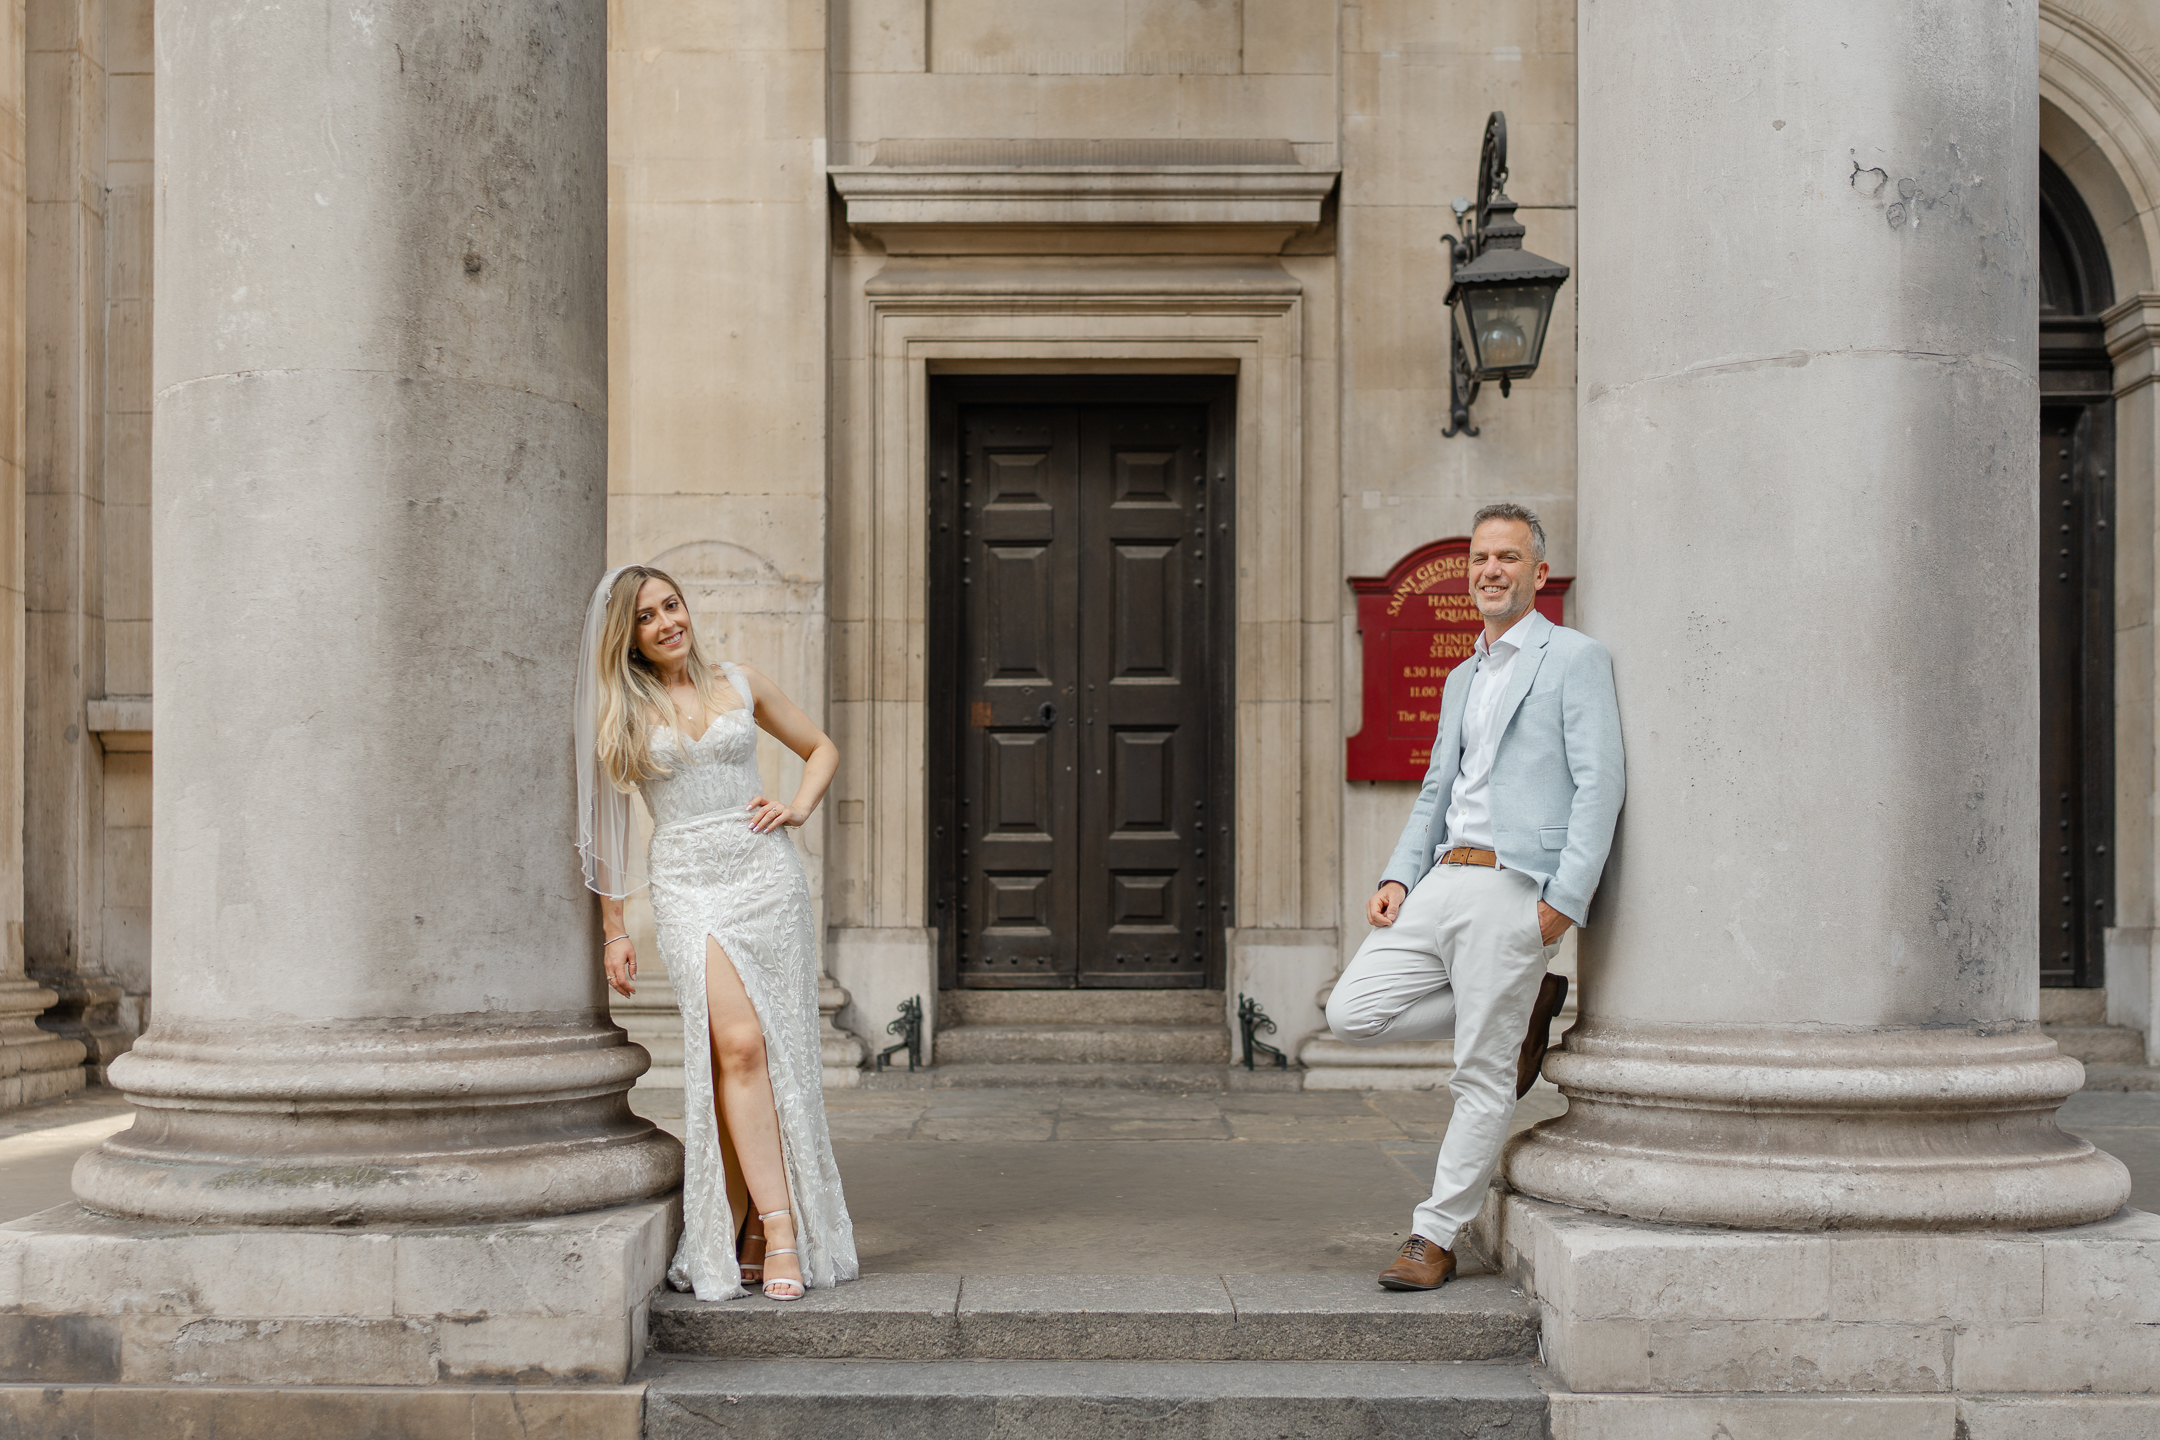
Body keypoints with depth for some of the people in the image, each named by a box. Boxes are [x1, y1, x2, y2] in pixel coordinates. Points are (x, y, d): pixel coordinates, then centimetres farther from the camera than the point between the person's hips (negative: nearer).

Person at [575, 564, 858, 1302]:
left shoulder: (740, 684, 11)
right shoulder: (618, 712, 6)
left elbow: (821, 749, 22)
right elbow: (604, 826, 10)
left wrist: (798, 805, 3)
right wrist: (612, 927, 7)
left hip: (768, 873, 2)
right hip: (688, 884, -2)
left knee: (779, 1052, -1)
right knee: (738, 1044, -17)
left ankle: (746, 1226, 9)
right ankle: (778, 1224, -14)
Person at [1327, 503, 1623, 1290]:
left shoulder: (1575, 658, 0)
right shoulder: (1462, 679, 23)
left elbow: (1599, 784, -8)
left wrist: (1566, 899, -17)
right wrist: (1398, 877, 7)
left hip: (1515, 889, -7)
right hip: (1443, 880, 7)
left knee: (1482, 1078, -2)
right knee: (1351, 1012, -2)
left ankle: (1433, 1240, 10)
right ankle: (1523, 1010, 13)